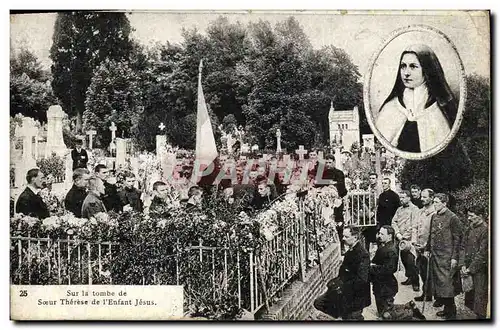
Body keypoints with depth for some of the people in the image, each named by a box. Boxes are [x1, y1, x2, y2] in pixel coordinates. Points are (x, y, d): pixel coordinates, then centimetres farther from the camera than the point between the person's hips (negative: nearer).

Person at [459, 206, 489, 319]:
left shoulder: (485, 230, -14)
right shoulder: (469, 229, 10)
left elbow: (482, 254, -16)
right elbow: (463, 247, 10)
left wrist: (471, 269, -15)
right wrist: (462, 265, -2)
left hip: (480, 270, -7)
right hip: (468, 268, 7)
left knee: (480, 295, -2)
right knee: (469, 296, 11)